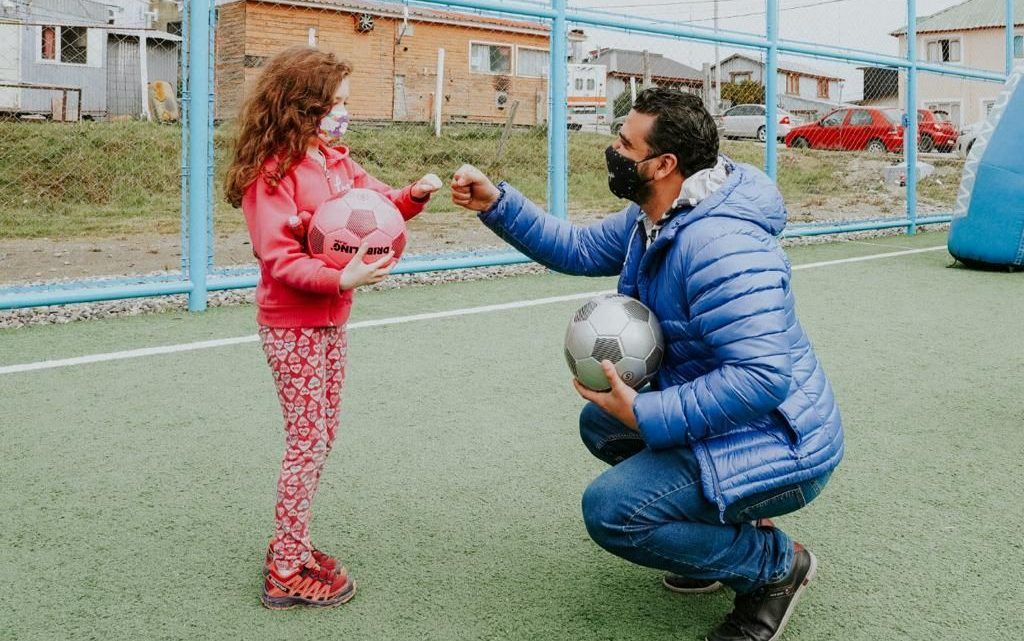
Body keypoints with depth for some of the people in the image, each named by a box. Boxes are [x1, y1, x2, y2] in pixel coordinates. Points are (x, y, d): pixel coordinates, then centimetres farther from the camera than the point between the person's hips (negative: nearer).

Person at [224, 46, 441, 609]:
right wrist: (343, 278, -34)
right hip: (293, 326, -9)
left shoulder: (335, 160, 8)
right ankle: (286, 574, 8)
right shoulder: (271, 172, -18)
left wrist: (415, 194, -7)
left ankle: (290, 547, 28)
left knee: (321, 436, 15)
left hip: (329, 320, 9)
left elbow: (380, 203, 14)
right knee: (308, 441, -3)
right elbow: (280, 259, -23)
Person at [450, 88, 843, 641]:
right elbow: (579, 249, 14)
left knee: (610, 510, -21)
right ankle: (728, 528, 19)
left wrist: (644, 415, -31)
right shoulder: (656, 217, 2)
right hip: (723, 418, 10)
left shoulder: (720, 246, -31)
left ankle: (775, 564, -1)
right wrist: (495, 204, 4)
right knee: (600, 423, 23)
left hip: (777, 445, -10)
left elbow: (761, 377, -37)